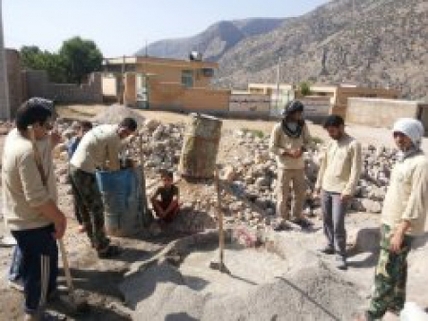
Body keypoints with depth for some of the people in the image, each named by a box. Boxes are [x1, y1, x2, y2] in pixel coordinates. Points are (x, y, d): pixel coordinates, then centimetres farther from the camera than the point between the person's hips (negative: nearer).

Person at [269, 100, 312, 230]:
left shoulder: (302, 125, -2)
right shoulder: (278, 128, -14)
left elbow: (307, 140, 10)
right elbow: (272, 147, -10)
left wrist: (302, 149, -12)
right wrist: (287, 152, -21)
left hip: (299, 165, 5)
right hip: (285, 166, -4)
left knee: (301, 192, 15)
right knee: (282, 194, 3)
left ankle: (297, 216, 34)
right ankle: (281, 219, 18)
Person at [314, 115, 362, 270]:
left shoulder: (353, 145, -11)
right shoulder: (331, 143, 10)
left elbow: (356, 171, -14)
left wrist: (348, 191, -18)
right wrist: (318, 184, 15)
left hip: (340, 191, -7)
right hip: (326, 188, 7)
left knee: (338, 224, -7)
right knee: (326, 220, 15)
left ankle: (341, 255, 5)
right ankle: (331, 245, 31)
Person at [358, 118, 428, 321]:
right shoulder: (402, 159, 9)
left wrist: (400, 231, -24)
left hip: (401, 227, -9)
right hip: (389, 222, 9)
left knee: (385, 273, -1)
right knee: (398, 268, 21)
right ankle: (397, 304, 36)